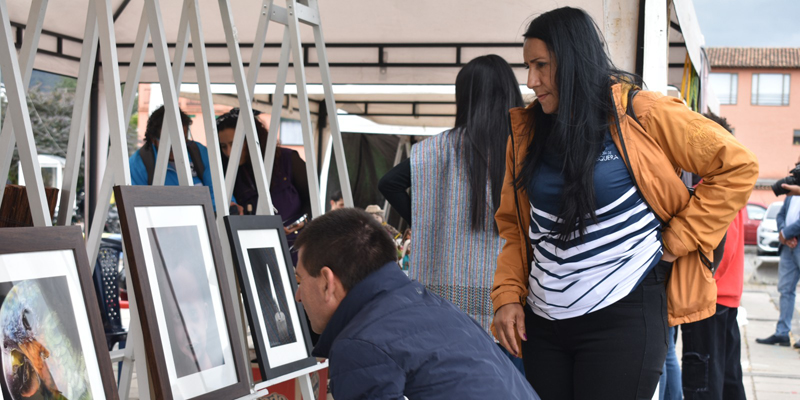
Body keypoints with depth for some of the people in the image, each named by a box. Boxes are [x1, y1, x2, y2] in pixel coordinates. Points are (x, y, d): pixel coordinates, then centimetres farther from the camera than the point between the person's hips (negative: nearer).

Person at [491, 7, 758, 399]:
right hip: (542, 321, 5)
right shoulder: (526, 132, 9)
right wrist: (507, 295, 1)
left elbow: (736, 166, -3)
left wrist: (678, 240, -6)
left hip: (623, 318, -5)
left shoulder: (640, 115, -6)